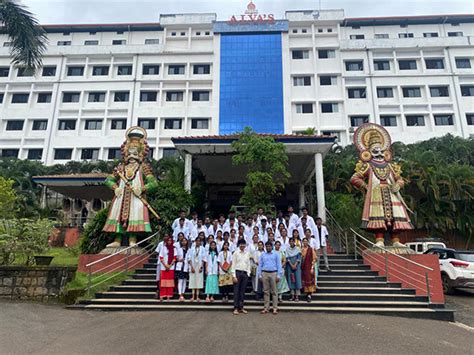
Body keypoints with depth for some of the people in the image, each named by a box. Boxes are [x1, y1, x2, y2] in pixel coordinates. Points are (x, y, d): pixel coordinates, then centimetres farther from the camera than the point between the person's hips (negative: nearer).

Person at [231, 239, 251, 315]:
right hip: (238, 272, -4)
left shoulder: (247, 254, 10)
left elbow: (248, 264, 13)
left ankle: (241, 307, 17)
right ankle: (236, 308, 6)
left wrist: (248, 274, 5)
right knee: (236, 291, 0)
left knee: (243, 291, 8)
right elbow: (233, 265, -4)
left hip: (245, 273, 4)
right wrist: (234, 276, -9)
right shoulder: (236, 253, -1)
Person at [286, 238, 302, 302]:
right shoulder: (287, 249, 4)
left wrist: (295, 265, -13)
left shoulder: (297, 249, 2)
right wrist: (291, 265, -11)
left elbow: (299, 258, -3)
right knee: (291, 280, 1)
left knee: (297, 279, -6)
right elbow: (287, 258, 0)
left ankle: (297, 296, -4)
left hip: (297, 266, -1)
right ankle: (293, 295, 6)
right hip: (290, 266, 1)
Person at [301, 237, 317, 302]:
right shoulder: (301, 250, 7)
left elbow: (314, 259, -6)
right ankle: (308, 293, 20)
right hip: (303, 268, 4)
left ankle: (309, 295, -5)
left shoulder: (311, 249, -4)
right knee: (304, 280, 7)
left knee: (309, 280, -7)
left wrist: (312, 268, -12)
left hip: (309, 267, -4)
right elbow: (300, 259, 11)